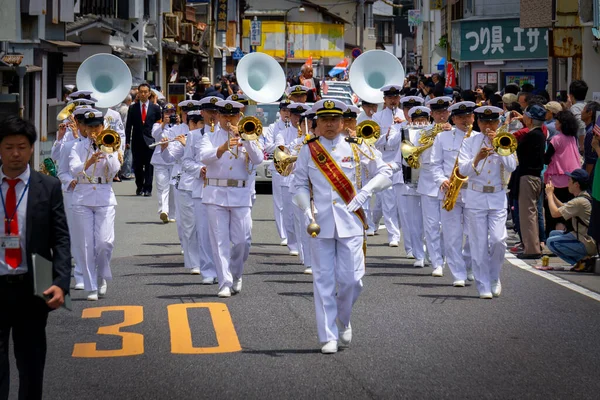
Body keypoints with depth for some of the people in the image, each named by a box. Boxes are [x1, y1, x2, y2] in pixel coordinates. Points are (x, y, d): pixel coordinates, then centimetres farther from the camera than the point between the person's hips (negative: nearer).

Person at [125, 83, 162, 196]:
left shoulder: (155, 108, 5)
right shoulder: (132, 108, 7)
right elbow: (128, 126, 6)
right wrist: (127, 141, -1)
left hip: (150, 140, -1)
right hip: (137, 141, 1)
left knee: (149, 166, -4)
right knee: (137, 165, 5)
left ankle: (148, 189, -2)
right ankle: (139, 187, 19)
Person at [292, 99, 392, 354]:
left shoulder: (356, 148, 4)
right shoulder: (308, 151, 5)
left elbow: (385, 173, 8)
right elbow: (300, 185, 10)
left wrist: (365, 192, -7)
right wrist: (306, 208, -8)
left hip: (350, 224, 0)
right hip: (321, 224, 0)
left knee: (350, 279, -2)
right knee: (324, 280, -1)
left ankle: (343, 320, 26)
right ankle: (329, 337, 4)